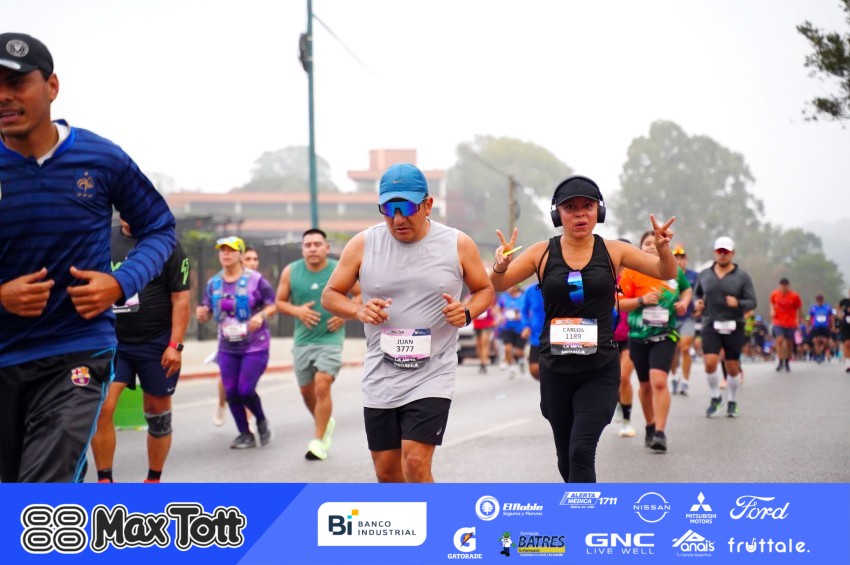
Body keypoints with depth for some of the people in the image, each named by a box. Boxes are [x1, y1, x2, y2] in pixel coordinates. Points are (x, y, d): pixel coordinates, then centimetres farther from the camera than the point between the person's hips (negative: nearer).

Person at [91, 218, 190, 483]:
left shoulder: (167, 246, -4)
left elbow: (181, 299, -6)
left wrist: (175, 346, -13)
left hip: (156, 345, -2)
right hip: (112, 342, 2)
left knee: (157, 412, 8)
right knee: (100, 409, -11)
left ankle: (154, 479, 23)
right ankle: (104, 480, -1)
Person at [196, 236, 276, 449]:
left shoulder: (255, 280, -8)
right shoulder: (213, 283, 4)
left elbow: (275, 304, -5)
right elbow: (206, 315, 8)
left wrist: (261, 315, -24)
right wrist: (202, 314, -16)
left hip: (255, 346, -4)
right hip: (227, 347, 4)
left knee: (245, 390, -11)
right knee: (231, 392, 2)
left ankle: (262, 422, 18)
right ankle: (245, 435, 18)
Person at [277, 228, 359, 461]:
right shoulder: (290, 272, -3)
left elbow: (361, 294, 5)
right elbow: (280, 302, 6)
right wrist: (297, 311, -14)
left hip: (331, 339, -3)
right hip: (303, 340, 4)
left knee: (322, 386, -17)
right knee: (307, 391, 13)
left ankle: (319, 441, -7)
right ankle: (326, 423, 41)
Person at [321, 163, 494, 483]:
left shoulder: (458, 244, -3)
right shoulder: (363, 245, -1)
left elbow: (485, 290, 10)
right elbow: (330, 295, 6)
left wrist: (467, 313, -12)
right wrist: (359, 311, -15)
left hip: (432, 377, -2)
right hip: (380, 380, 3)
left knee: (416, 465, -16)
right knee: (386, 472, 9)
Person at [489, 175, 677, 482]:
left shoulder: (613, 251, 0)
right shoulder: (542, 253, 1)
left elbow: (666, 272, 2)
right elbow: (497, 285, 2)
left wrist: (663, 248, -20)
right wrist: (501, 266, -21)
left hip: (601, 370, -2)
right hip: (556, 369, 2)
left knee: (581, 452, -16)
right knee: (566, 456, 14)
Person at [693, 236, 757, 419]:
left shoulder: (742, 277, 1)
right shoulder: (704, 275, 8)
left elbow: (752, 302, -2)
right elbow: (697, 294, 22)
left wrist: (738, 303, -22)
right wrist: (697, 303, 0)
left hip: (733, 327, -1)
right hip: (711, 325, 1)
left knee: (733, 367, 6)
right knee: (710, 361, -14)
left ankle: (733, 402, 25)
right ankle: (715, 398, 8)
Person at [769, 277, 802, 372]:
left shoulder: (794, 296, -8)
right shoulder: (774, 294, -2)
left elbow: (799, 309, 2)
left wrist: (798, 321, 0)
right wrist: (772, 310, -1)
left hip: (791, 324, -1)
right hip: (778, 322, 1)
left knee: (789, 343, 6)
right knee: (779, 340, -17)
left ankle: (787, 363, 23)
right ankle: (781, 362, -11)